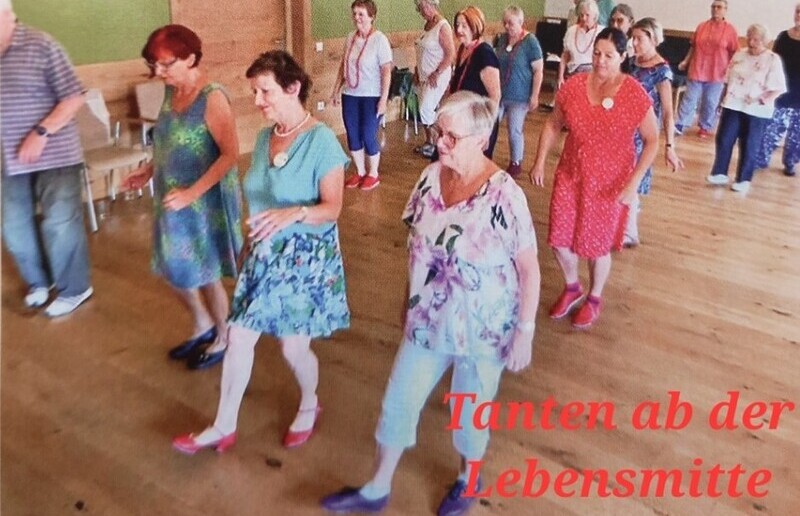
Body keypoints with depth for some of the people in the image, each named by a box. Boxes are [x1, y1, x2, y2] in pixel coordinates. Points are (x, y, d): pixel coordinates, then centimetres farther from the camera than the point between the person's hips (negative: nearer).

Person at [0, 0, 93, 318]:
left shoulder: (41, 46, -10)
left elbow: (74, 98, -13)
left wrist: (41, 133, -20)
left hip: (54, 155, -6)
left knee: (60, 224, 2)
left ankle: (74, 289, 19)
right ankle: (39, 281, 36)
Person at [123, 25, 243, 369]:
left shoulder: (212, 98, -20)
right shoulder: (172, 92, 4)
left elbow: (230, 154, -22)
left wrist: (192, 192, -26)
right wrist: (150, 170, 6)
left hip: (206, 202, -8)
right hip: (174, 200, 8)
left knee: (206, 275, 7)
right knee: (174, 269, 17)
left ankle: (223, 339, 30)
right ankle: (202, 325, 41)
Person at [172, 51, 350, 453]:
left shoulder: (321, 140, -16)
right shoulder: (264, 138, 5)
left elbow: (332, 208, -18)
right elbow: (260, 199, 13)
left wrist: (293, 214, -36)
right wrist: (252, 242, 17)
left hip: (305, 255, -6)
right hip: (264, 253, 7)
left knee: (293, 346, 4)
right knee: (238, 336, 8)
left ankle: (309, 408, 36)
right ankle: (224, 427, 25)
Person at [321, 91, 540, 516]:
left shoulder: (504, 195, -22)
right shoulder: (431, 177, -5)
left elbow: (529, 269, -16)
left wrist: (524, 332, -15)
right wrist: (410, 301, 14)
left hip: (483, 331, -5)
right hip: (427, 321, 5)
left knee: (469, 412, 16)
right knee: (398, 403, 14)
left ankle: (468, 479, 47)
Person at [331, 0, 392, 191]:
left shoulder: (380, 39, -12)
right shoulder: (350, 38, 5)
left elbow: (386, 71, -13)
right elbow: (343, 66, 14)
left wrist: (383, 99, -18)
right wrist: (336, 90, 13)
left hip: (371, 97, -5)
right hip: (350, 95, 6)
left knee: (368, 136, 0)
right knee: (352, 136, 10)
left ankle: (373, 174, 19)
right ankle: (360, 172, 26)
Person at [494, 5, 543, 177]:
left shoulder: (530, 41, -12)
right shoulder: (502, 38, 5)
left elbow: (538, 70, -11)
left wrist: (534, 96, -14)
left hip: (518, 96, -5)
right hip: (499, 93, 5)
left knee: (515, 131, 4)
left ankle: (516, 164, 22)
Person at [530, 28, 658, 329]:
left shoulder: (634, 94, -15)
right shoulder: (574, 86, -5)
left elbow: (652, 140, -10)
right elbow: (553, 125, 6)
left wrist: (634, 181, -18)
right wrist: (540, 161, -2)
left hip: (610, 183, -3)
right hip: (570, 175, 3)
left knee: (598, 245, 10)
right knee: (559, 238, 8)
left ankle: (594, 299, 37)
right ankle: (572, 288, 38)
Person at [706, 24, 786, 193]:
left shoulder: (773, 60, -7)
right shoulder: (740, 55, 7)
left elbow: (779, 88, -10)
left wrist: (765, 100, -22)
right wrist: (724, 96, 8)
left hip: (756, 111, -4)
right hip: (733, 105, 4)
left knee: (749, 146, 5)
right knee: (723, 140, 4)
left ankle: (744, 179, 14)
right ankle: (720, 173, 17)